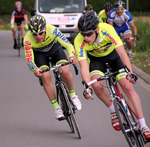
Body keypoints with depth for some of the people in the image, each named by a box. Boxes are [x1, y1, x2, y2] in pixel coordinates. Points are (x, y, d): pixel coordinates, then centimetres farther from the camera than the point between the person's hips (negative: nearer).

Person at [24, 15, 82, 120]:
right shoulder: (28, 40, -34)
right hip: (39, 53, 0)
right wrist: (35, 69, -55)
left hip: (55, 48, 0)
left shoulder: (52, 30, -36)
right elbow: (29, 60, -32)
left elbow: (68, 44, -34)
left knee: (65, 72, -23)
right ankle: (56, 106, -9)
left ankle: (72, 94, 4)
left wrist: (72, 56, -55)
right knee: (46, 77, -23)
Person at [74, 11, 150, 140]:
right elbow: (84, 66, -36)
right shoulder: (79, 41, -32)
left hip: (113, 54, -1)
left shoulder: (107, 29, -36)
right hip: (96, 59, 1)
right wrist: (87, 87, -51)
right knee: (97, 85, -27)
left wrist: (130, 73, -54)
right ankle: (113, 111, 0)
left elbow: (122, 53, -41)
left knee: (128, 87, -13)